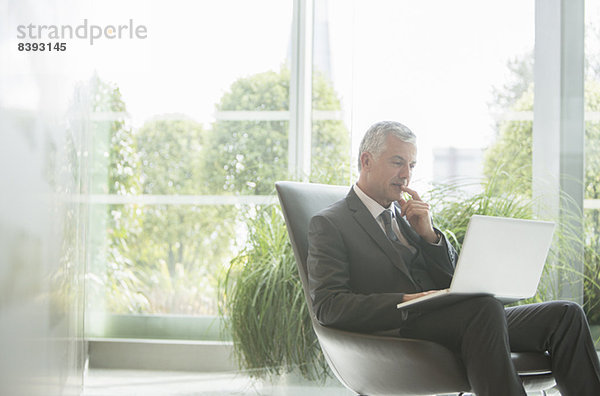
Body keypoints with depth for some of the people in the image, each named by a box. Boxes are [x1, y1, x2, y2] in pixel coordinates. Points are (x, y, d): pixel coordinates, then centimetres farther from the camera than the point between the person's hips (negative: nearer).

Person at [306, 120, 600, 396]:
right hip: (397, 332, -7)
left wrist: (428, 233, 2)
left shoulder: (408, 214, 24)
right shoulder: (329, 224, 4)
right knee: (485, 305, -36)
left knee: (564, 315, -11)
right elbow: (327, 305, -10)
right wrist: (404, 302, -21)